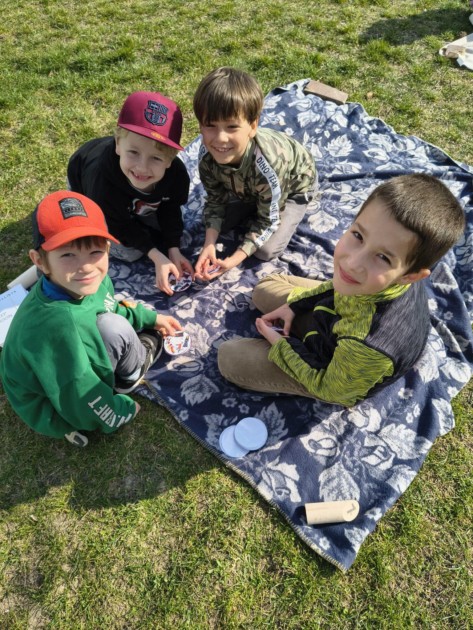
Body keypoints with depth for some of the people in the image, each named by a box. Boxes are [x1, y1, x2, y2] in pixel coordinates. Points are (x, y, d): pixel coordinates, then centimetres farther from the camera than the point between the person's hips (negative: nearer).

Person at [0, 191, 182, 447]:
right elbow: (82, 404, -30)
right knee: (115, 328, -22)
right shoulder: (59, 326, -42)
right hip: (59, 414, -8)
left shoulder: (90, 282, -17)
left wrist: (149, 318, 14)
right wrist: (123, 411, -14)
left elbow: (112, 309, 10)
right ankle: (133, 374, 9)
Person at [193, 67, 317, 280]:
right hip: (246, 187, 5)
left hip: (294, 185, -4)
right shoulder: (208, 156, -30)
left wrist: (236, 258, -35)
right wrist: (209, 244, -26)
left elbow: (267, 221, -30)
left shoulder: (267, 166, -44)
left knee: (266, 251, -11)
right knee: (217, 226, 0)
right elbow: (215, 200, -14)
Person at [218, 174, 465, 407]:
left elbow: (330, 389, -24)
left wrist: (279, 345, -14)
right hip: (332, 320, 6)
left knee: (229, 358, -7)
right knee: (265, 288, 16)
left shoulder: (368, 346, -48)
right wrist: (295, 304, -4)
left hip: (334, 376, -6)